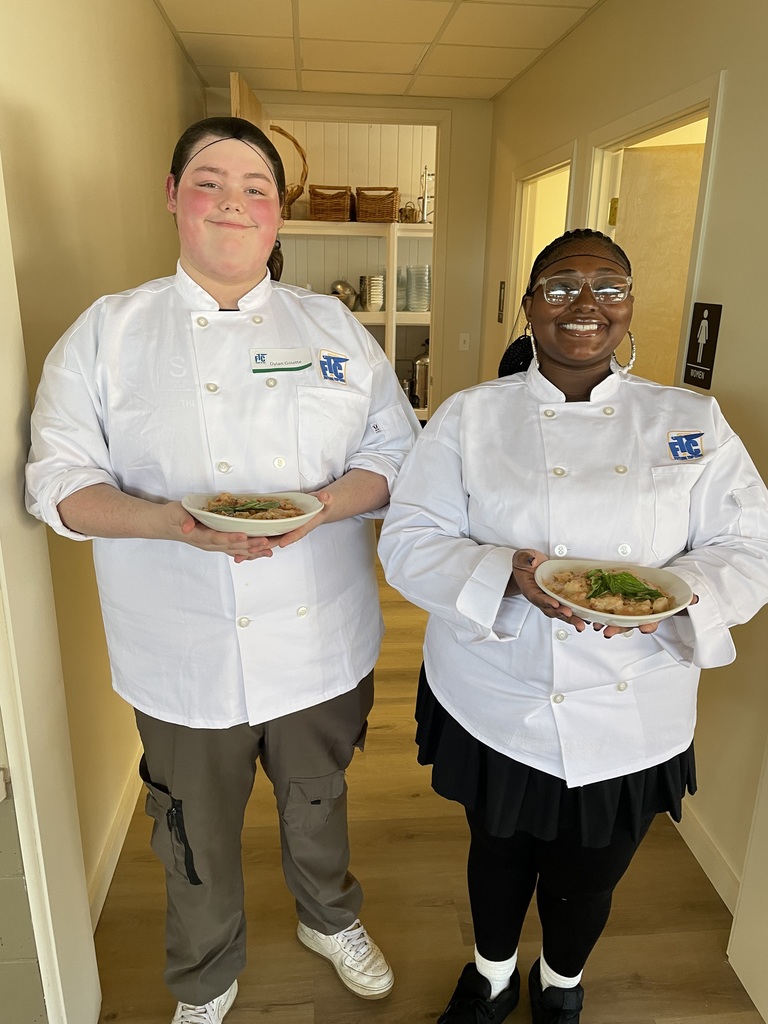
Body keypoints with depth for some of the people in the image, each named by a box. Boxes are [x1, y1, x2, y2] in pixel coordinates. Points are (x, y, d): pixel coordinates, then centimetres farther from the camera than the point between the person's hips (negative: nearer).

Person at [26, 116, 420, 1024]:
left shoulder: (332, 326, 2)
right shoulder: (108, 331, -3)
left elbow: (397, 452, 1)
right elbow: (60, 482, -5)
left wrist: (324, 503, -19)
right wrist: (172, 523, -24)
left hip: (322, 643, 2)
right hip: (186, 656, -1)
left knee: (317, 803, 25)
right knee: (199, 838, 19)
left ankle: (329, 918, 58)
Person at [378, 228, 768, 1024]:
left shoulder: (691, 423, -1)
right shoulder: (469, 417, -6)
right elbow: (409, 542, -10)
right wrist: (508, 575, -28)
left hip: (631, 719, 2)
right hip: (498, 708, -1)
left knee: (587, 881, 21)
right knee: (500, 854, 23)